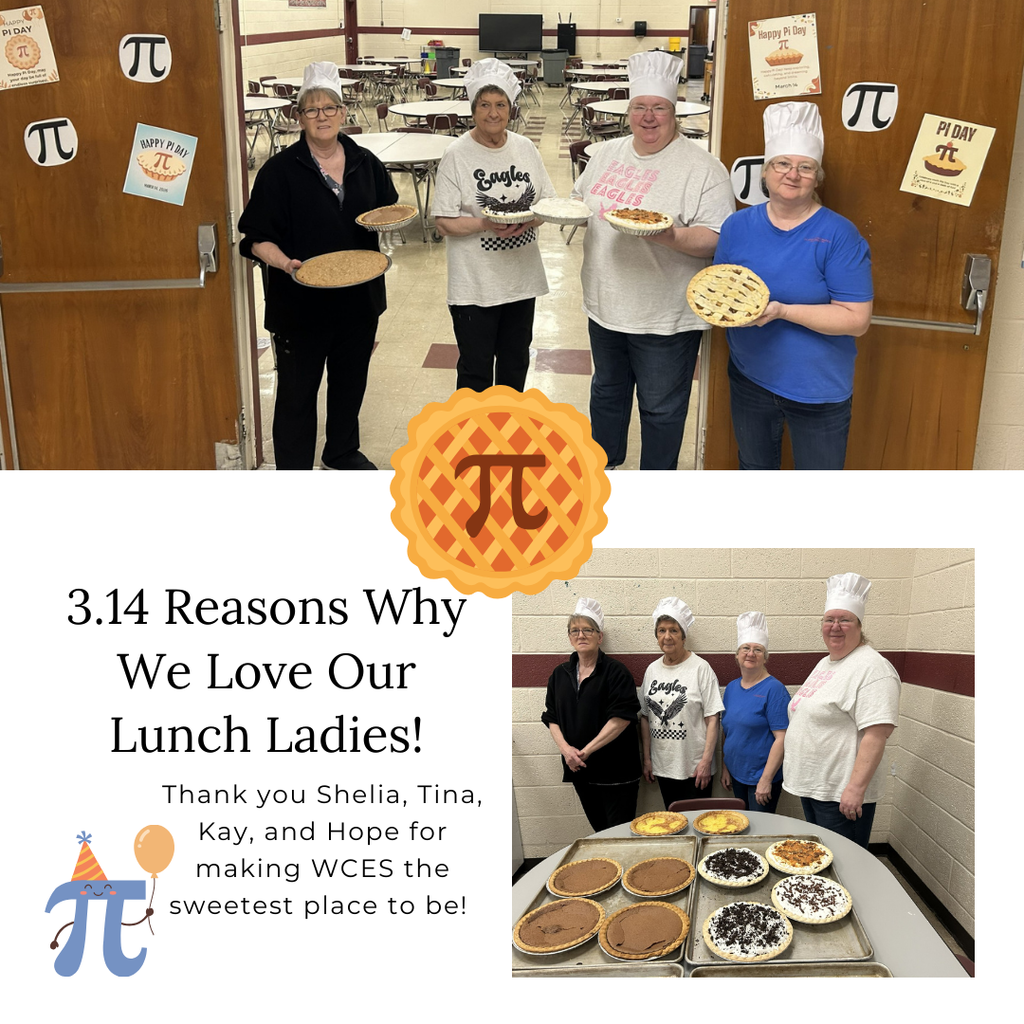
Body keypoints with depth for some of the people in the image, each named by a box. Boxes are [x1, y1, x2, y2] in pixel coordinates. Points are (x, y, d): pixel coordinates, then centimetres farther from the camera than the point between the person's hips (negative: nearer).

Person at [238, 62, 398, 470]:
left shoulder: (366, 163, 4)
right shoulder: (280, 171, -10)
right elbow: (257, 238, -11)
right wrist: (285, 263, -30)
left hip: (358, 298, 5)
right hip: (300, 303, -5)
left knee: (350, 381, 20)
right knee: (297, 392, 3)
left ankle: (342, 452, 42)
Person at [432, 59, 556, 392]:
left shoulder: (525, 148, 3)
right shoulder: (456, 155, -10)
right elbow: (444, 222, -12)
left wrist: (528, 220, -14)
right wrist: (486, 224, -26)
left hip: (521, 278, 5)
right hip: (474, 286, -4)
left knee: (515, 364, 18)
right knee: (475, 371, 5)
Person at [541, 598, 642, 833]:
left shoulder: (615, 672, -7)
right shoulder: (560, 674, 10)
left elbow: (621, 718, -14)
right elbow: (551, 717, 9)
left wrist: (587, 750, -16)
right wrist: (565, 748, -9)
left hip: (615, 771, -5)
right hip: (580, 770, 5)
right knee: (599, 830, 13)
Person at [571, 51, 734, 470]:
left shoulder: (702, 168, -13)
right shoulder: (607, 153, 6)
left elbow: (715, 240, -18)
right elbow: (579, 199, 19)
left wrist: (671, 236, -35)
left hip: (665, 319, -6)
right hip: (606, 305, 6)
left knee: (661, 408, 9)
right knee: (607, 390, 24)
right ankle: (604, 463, 46)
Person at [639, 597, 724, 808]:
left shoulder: (700, 668, -7)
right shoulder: (652, 670, 8)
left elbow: (712, 719, -9)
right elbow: (645, 717, 12)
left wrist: (706, 761, -15)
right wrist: (647, 759, 8)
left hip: (694, 768, -4)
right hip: (662, 767, 5)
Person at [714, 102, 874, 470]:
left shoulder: (839, 235, -14)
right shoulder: (739, 225, 0)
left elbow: (857, 319, -18)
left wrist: (782, 311, -28)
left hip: (818, 388, -4)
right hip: (750, 380, 4)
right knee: (754, 468, 24)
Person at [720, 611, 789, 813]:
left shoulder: (774, 689, -12)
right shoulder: (731, 688, 8)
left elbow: (782, 738, -17)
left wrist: (766, 779, -19)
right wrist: (725, 768, 10)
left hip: (762, 777, -6)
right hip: (736, 776, 6)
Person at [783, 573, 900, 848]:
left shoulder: (872, 668, -16)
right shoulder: (825, 663, 14)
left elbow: (877, 734, -24)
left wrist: (856, 787, -28)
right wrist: (795, 767, 21)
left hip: (842, 794, -9)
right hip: (811, 785, 9)